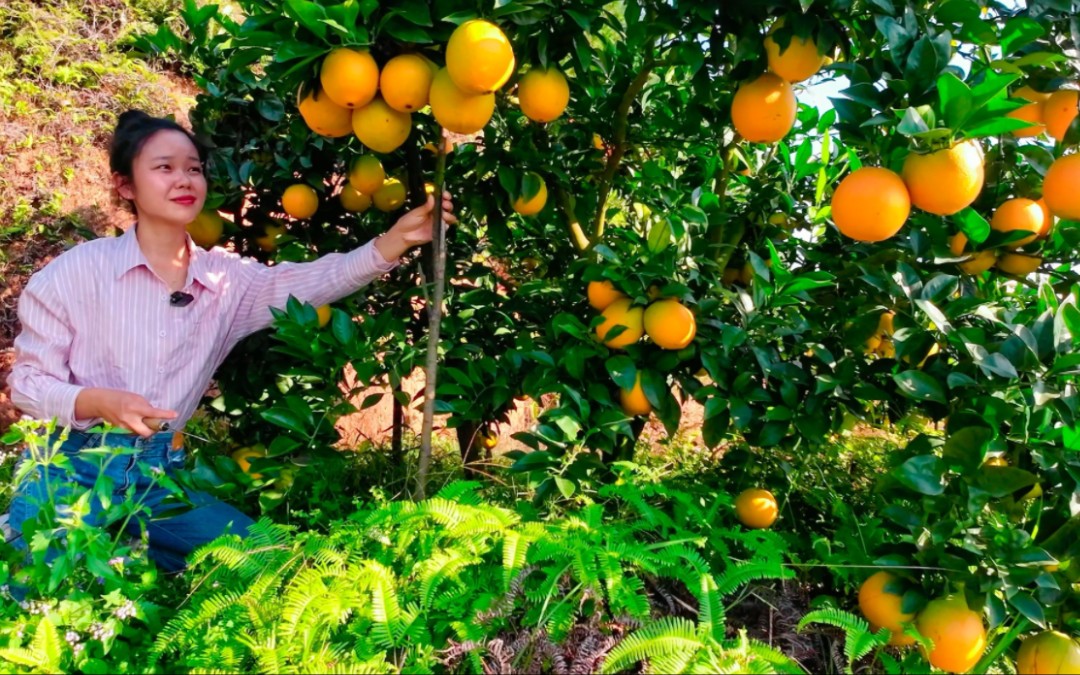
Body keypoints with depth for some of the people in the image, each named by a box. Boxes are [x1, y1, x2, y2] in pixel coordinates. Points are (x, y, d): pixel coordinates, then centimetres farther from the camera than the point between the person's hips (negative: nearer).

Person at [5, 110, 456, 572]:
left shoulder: (226, 280, 0)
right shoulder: (76, 272, -8)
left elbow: (318, 280, -14)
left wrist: (398, 237, -28)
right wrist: (100, 402, -26)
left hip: (158, 477, 4)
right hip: (72, 468, -3)